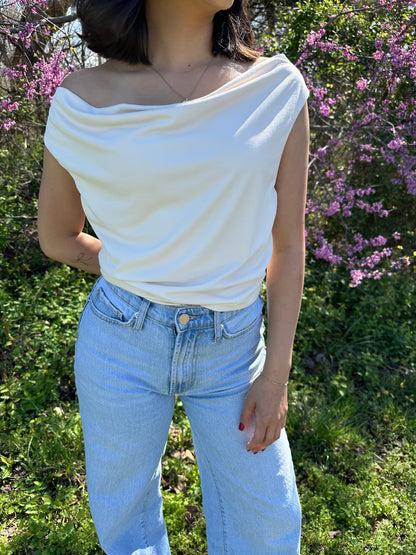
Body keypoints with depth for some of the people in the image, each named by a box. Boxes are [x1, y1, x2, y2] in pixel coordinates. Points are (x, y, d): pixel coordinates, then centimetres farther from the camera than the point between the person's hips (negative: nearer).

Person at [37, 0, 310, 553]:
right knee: (123, 508, 21)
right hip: (122, 342, 0)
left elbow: (288, 243, -4)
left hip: (233, 347, 1)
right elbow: (57, 237, 4)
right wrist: (143, 279, 6)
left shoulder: (276, 88, -7)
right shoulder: (84, 100, -9)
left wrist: (276, 374, -4)